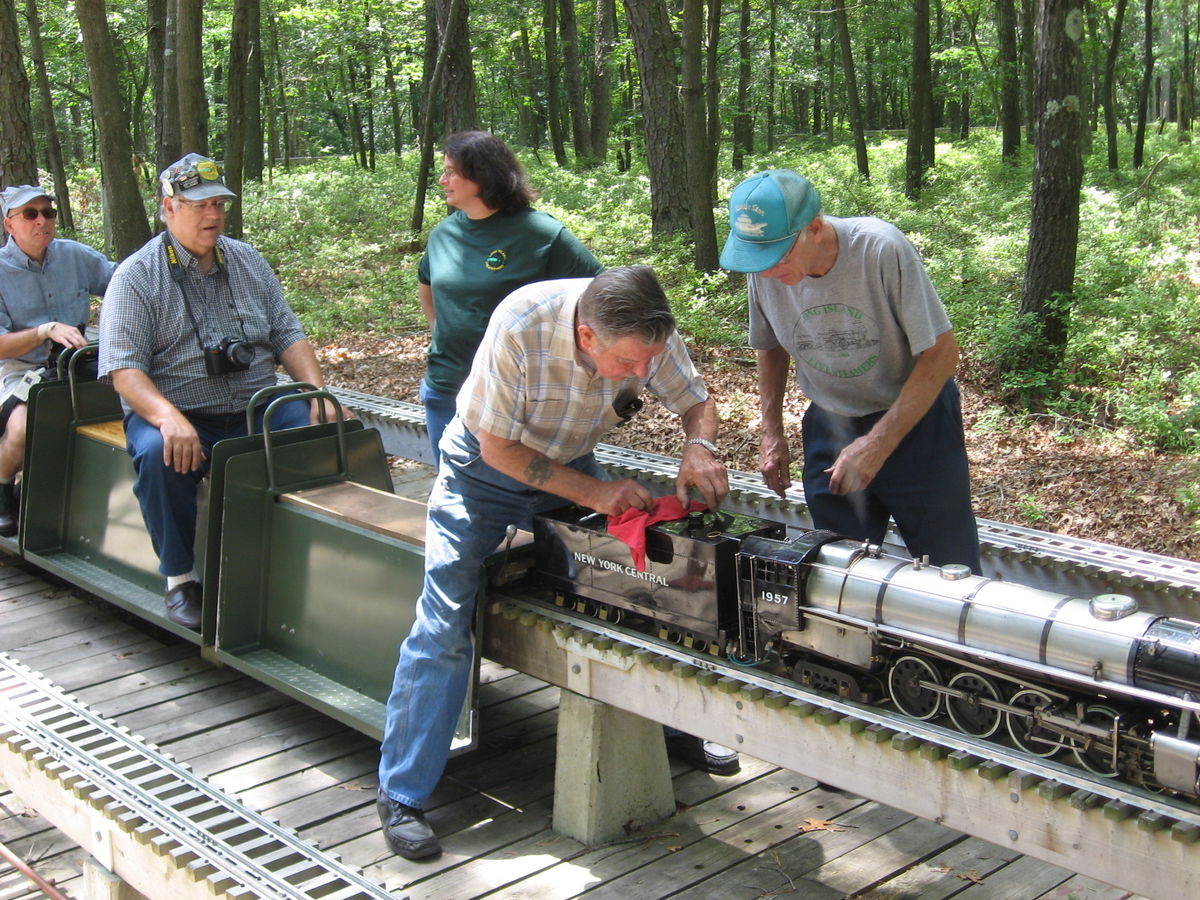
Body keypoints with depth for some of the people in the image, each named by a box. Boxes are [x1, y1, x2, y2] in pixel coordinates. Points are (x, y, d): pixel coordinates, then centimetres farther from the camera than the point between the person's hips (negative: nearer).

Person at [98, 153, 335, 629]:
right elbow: (124, 368, -12)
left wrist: (319, 394, -7)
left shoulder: (248, 261, 13)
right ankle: (180, 578, -16)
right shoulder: (136, 277, -3)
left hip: (256, 410, 4)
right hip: (175, 413, -4)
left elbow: (287, 336, 12)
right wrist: (169, 417, -32)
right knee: (160, 456, -36)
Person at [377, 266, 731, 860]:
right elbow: (499, 448, -26)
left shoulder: (649, 334, -24)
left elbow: (696, 402, -7)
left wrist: (697, 446, -30)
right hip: (488, 465, -4)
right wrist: (593, 493, -33)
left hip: (573, 464, 4)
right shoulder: (520, 327, -37)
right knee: (444, 624, -11)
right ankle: (400, 795, -1)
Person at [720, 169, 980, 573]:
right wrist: (772, 434, 5)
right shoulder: (764, 270, -12)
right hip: (830, 425, 4)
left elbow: (941, 353, -20)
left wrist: (878, 443, -23)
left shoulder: (881, 248, -26)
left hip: (916, 418, -3)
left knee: (950, 569, 2)